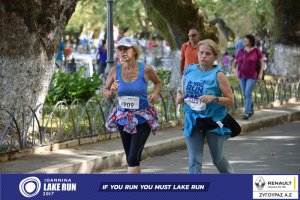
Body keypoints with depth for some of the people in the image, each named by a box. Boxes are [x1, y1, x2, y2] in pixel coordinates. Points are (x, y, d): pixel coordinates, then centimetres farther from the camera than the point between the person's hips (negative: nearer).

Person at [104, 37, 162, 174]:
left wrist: (155, 94, -8)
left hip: (142, 119, -3)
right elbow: (105, 92, 6)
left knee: (133, 158, -13)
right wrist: (111, 92, -16)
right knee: (130, 159, 13)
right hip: (123, 119, 3)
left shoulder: (146, 69, -10)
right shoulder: (115, 71, -5)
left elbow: (158, 82, 11)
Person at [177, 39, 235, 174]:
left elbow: (230, 101, -10)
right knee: (194, 161, -3)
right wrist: (181, 98, -5)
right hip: (193, 121, 3)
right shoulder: (189, 71, 3)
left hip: (213, 122, -3)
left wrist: (214, 98, -25)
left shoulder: (218, 75, -10)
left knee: (218, 159, 12)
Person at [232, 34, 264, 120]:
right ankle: (251, 109, 28)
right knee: (245, 94, 9)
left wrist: (260, 73, -11)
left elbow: (261, 62, -2)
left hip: (252, 76, -5)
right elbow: (235, 62, 10)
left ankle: (246, 112, -12)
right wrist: (234, 68, -10)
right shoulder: (241, 52, 5)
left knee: (248, 93, -14)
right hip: (242, 76, 5)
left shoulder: (256, 51, -7)